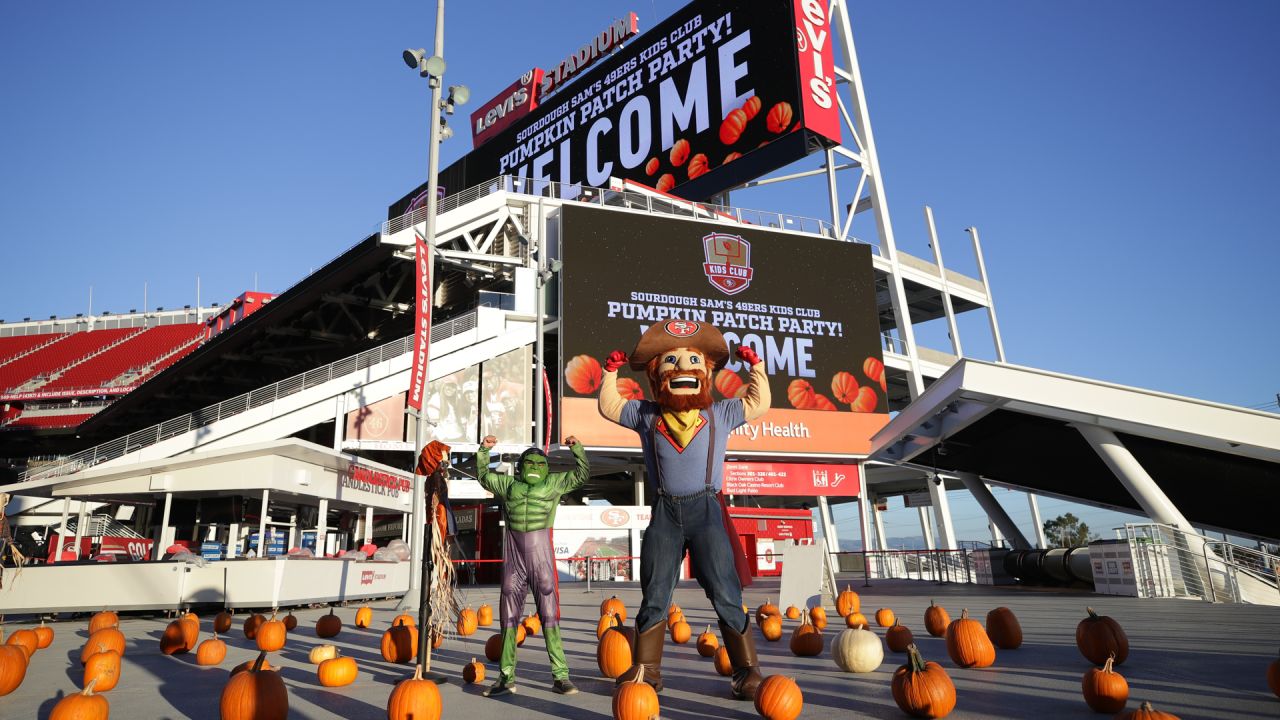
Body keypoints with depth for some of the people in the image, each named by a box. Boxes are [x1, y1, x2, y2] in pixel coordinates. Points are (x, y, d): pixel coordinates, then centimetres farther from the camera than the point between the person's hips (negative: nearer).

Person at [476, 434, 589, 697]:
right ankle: (506, 677, 16)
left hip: (541, 554, -2)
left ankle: (560, 676, -1)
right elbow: (483, 475, 26)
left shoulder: (553, 483, 9)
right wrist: (484, 449, 16)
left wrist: (576, 448, 1)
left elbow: (582, 474, 11)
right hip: (513, 556, 2)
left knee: (549, 613, -5)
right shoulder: (508, 483, 14)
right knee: (509, 614, 7)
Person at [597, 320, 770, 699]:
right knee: (654, 595, 8)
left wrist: (756, 366, 18)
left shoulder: (720, 414, 9)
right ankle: (647, 668, 20)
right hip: (665, 512, 1)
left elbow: (758, 403, 19)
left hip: (706, 509, -1)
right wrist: (611, 372, 19)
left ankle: (747, 669, 7)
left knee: (725, 594, -3)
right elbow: (609, 405, 22)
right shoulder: (646, 414, 10)